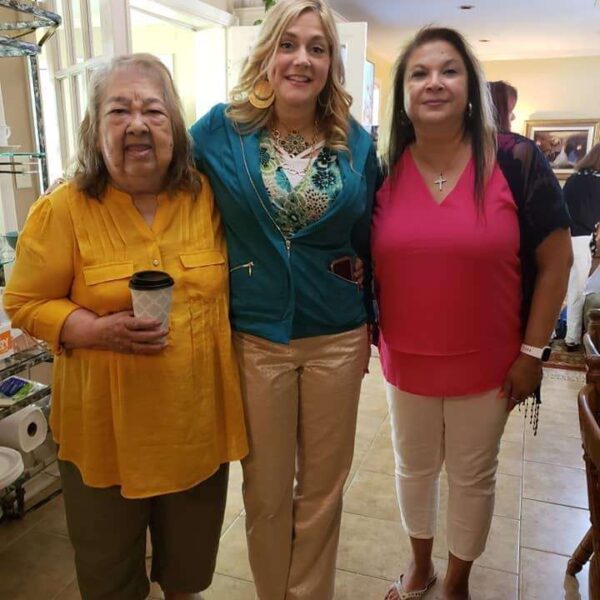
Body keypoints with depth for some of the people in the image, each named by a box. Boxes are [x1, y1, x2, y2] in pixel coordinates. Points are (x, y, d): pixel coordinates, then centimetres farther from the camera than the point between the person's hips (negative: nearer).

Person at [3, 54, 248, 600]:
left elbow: (232, 284, 9)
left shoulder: (208, 197, -3)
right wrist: (97, 330, -20)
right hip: (105, 427, -2)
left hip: (198, 420, 2)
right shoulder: (62, 211, -10)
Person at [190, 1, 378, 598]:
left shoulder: (356, 143, 2)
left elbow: (369, 240, 9)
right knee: (266, 492, 14)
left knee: (322, 489, 16)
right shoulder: (222, 130, -3)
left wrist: (368, 323, 10)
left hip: (337, 340, 2)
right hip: (254, 340, -1)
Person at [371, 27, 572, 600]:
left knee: (473, 478, 17)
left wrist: (532, 350, -8)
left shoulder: (515, 160, -11)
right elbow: (366, 263, 6)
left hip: (486, 364, -2)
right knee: (413, 468, 21)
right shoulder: (384, 170, -4)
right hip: (405, 362, 2)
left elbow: (555, 260, -6)